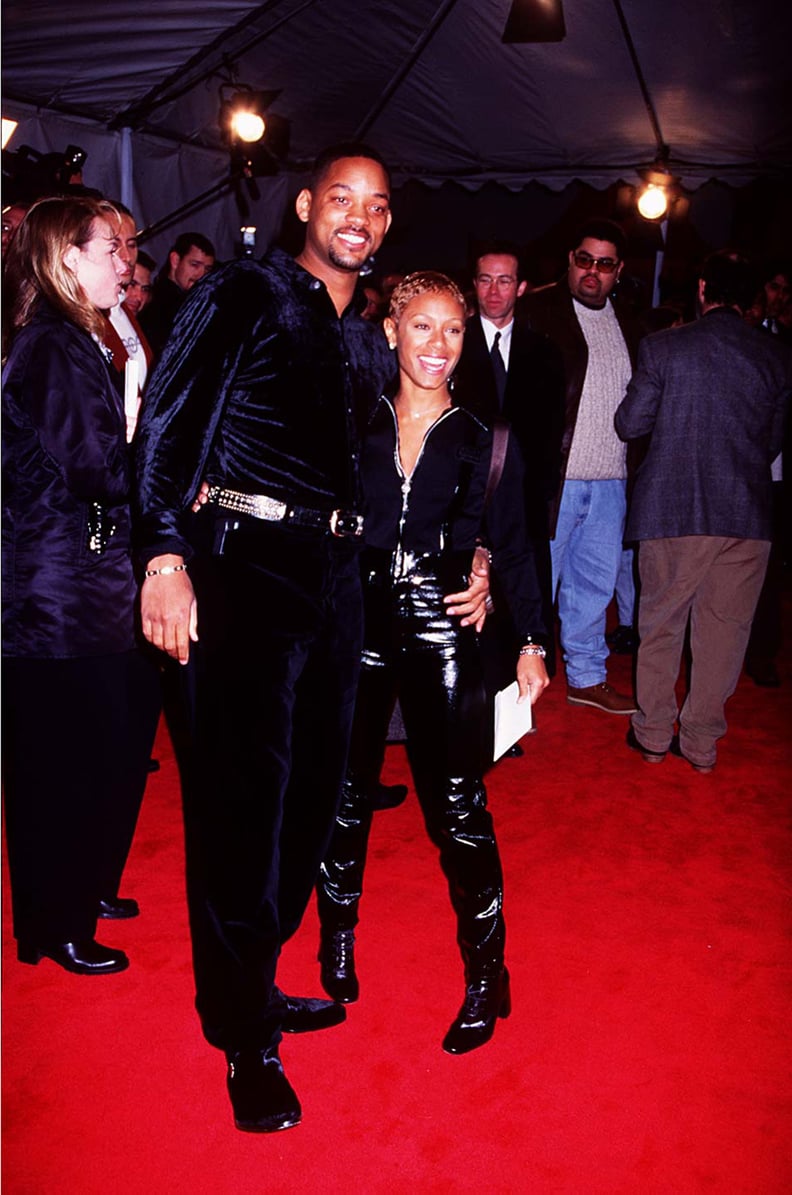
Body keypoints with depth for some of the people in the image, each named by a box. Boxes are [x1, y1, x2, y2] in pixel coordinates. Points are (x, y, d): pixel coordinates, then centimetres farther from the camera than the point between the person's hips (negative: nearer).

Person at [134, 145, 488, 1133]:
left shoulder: (370, 343, 19)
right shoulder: (245, 294, 0)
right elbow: (170, 420, -9)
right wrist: (167, 554, -20)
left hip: (333, 572, 7)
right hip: (244, 566, -7)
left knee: (312, 784, 12)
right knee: (247, 791, -4)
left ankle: (251, 984, 32)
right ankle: (245, 1035, 13)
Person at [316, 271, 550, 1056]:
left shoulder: (483, 442, 3)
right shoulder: (357, 426, 6)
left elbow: (512, 547, 5)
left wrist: (531, 642, -3)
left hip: (442, 637, -2)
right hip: (358, 627, 2)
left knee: (455, 804, -2)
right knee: (345, 791, 12)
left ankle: (486, 976, 15)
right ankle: (337, 938, 35)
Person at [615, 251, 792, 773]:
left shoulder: (663, 347, -5)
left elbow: (630, 423, -1)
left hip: (673, 510, -1)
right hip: (748, 515, 2)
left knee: (660, 624, 13)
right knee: (724, 631, 11)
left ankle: (653, 734, 21)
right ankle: (701, 741, 20)